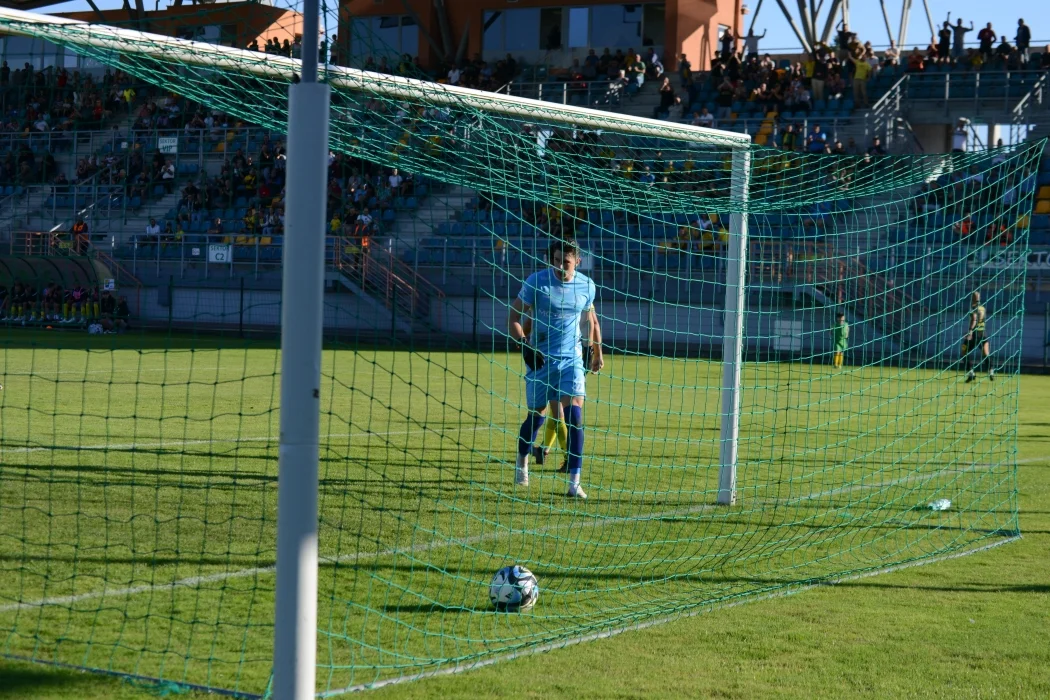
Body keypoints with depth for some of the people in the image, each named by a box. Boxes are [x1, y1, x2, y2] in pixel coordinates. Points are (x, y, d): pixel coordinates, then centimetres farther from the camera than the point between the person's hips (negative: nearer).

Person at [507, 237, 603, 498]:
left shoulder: (586, 286, 0)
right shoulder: (536, 281, -10)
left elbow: (591, 319, 17)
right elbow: (514, 317, -6)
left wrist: (597, 353, 22)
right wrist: (525, 347, -20)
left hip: (571, 359, 1)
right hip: (540, 358, -1)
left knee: (575, 414, -14)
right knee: (536, 415, 8)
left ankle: (574, 482, -14)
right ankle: (522, 460, 40)